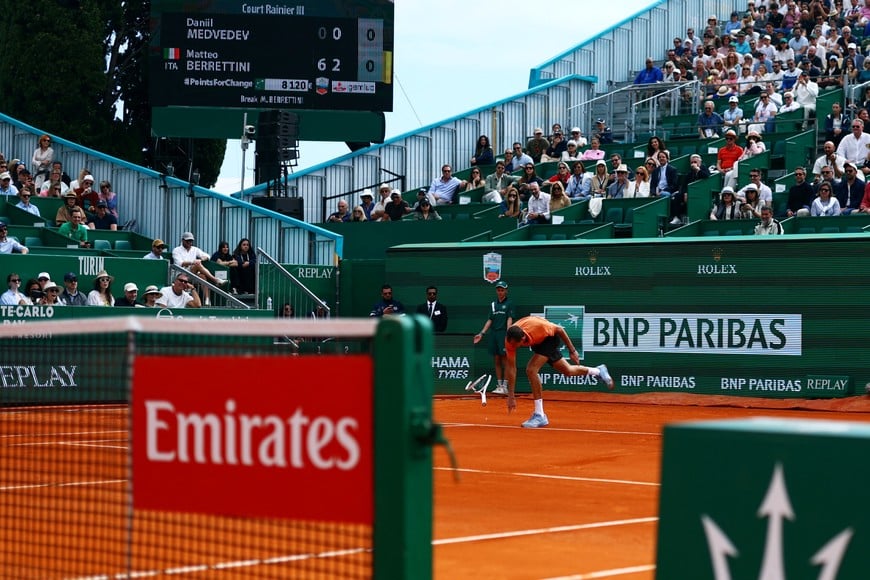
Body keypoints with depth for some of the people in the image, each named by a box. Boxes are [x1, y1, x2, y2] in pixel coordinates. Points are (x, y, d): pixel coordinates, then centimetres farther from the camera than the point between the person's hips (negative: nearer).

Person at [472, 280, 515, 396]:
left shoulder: (509, 303, 0)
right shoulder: (493, 304, 15)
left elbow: (510, 319, -8)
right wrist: (482, 333, 11)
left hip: (504, 334, -6)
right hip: (494, 334, 6)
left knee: (505, 361, -5)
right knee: (496, 361, 7)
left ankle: (505, 386, -5)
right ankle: (499, 385, 11)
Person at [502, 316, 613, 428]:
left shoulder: (537, 326, -40)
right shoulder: (510, 340, -30)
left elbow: (559, 330, -19)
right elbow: (511, 367, -22)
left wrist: (572, 351, -9)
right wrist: (511, 396, -22)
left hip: (550, 338, -5)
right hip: (537, 342, 5)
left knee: (531, 369, -24)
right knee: (567, 371, 20)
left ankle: (539, 416, -18)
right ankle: (598, 371, 47)